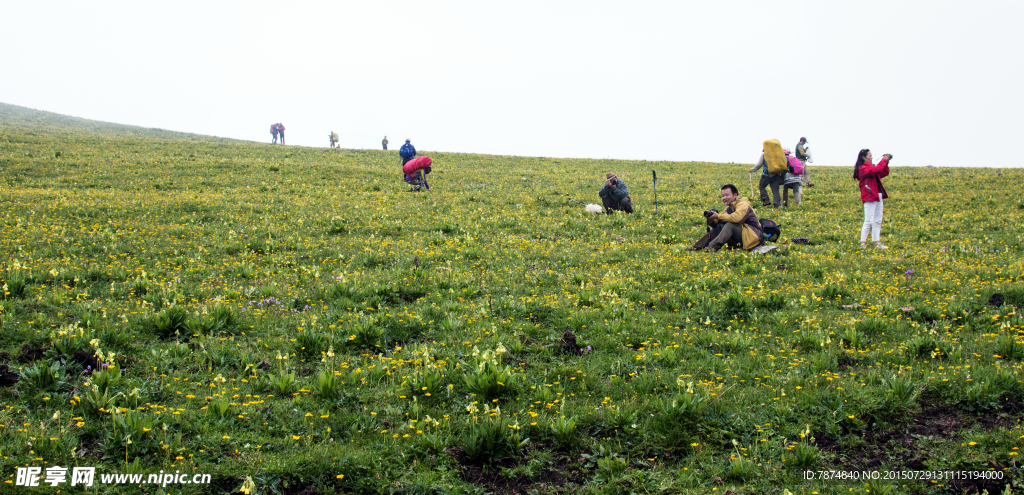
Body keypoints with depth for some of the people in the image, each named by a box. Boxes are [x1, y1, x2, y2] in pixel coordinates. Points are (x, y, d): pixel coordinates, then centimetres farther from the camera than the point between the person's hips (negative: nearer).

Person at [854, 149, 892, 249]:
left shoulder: (871, 167, 17)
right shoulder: (862, 168, -9)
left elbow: (884, 173, 18)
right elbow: (875, 170, -25)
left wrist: (886, 162, 5)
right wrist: (883, 160, -14)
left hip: (877, 196, 9)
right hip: (869, 197, -9)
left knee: (878, 221, 9)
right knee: (868, 221, -8)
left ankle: (877, 242, 13)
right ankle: (863, 243, -4)